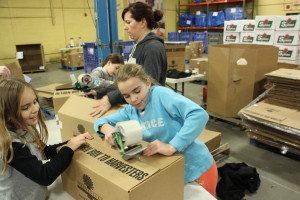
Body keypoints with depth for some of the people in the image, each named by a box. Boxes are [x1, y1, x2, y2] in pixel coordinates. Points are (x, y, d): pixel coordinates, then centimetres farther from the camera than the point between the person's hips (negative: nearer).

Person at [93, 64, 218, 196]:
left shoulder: (160, 94, -19)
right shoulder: (130, 111, 1)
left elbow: (199, 115, -29)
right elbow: (101, 121, 8)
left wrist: (171, 147, -33)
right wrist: (108, 129, -16)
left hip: (197, 169, -5)